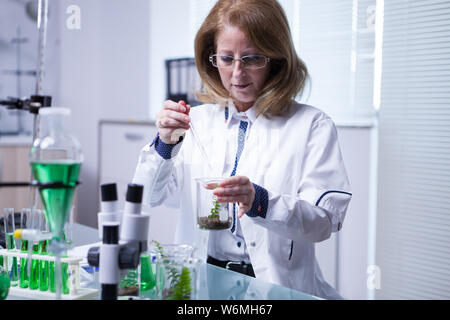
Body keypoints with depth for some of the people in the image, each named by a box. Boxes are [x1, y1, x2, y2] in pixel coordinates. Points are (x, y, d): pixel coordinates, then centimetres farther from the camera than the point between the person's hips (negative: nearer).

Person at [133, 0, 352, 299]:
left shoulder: (313, 125, 4)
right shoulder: (197, 120, 16)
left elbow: (326, 218, -6)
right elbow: (148, 197, 13)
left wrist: (260, 201, -23)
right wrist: (165, 143, -4)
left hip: (276, 284, -1)